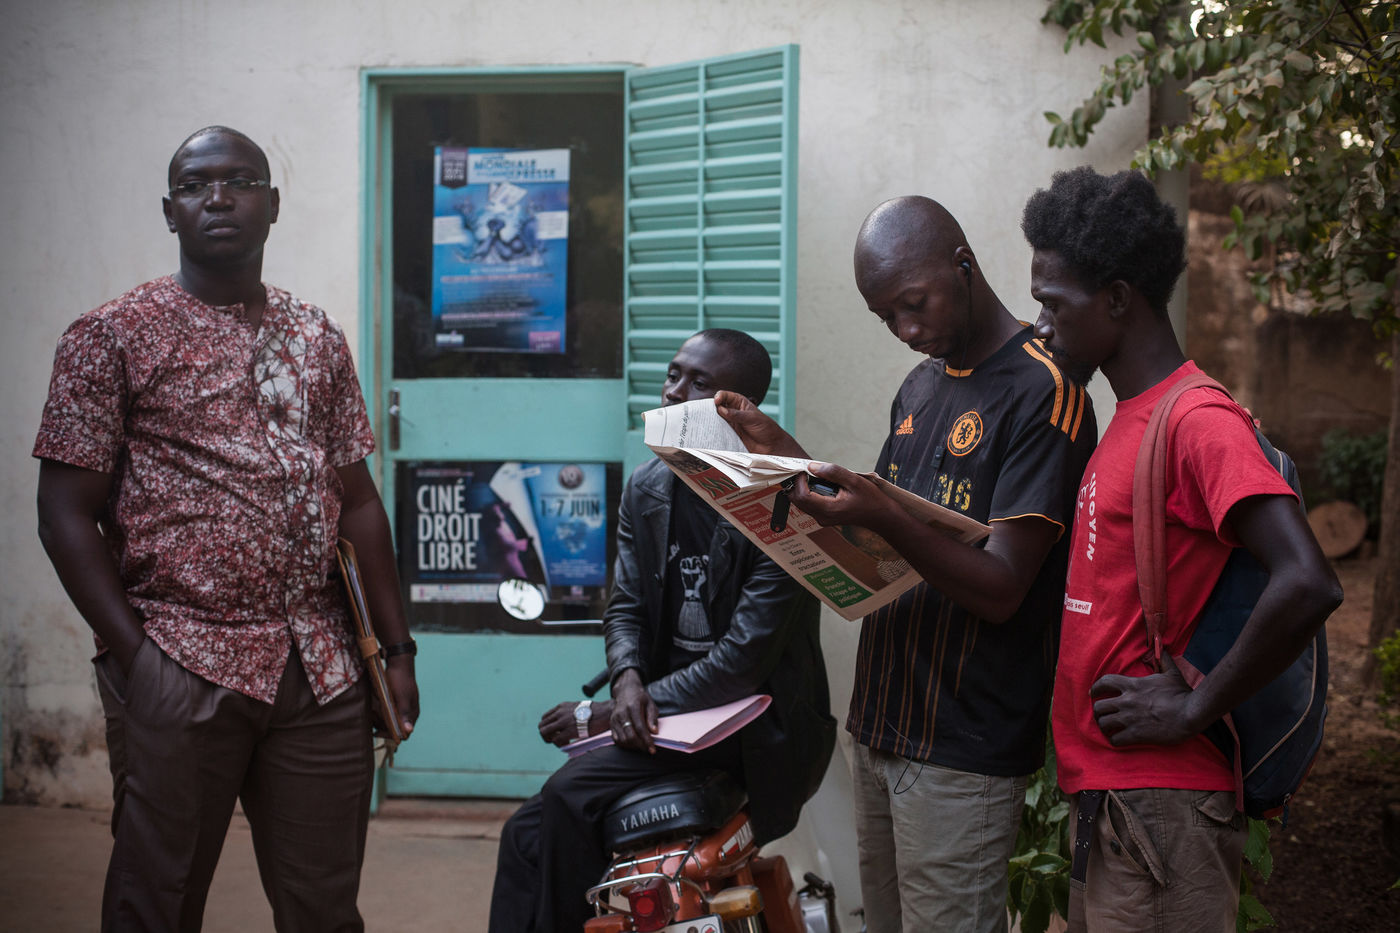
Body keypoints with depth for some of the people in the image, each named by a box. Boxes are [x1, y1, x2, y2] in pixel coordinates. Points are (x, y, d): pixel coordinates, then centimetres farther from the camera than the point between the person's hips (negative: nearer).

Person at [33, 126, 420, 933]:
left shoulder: (319, 338, 13)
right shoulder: (113, 336, 1)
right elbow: (67, 514, -3)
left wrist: (398, 649, 8)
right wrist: (134, 656, -11)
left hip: (322, 671, 4)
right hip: (180, 671, -3)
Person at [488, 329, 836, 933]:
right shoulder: (647, 488, 8)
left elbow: (745, 659, -20)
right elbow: (626, 605, 12)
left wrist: (602, 714, -18)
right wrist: (628, 679, -14)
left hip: (755, 726, -7)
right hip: (663, 711, 7)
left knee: (569, 796, -25)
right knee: (528, 832, -11)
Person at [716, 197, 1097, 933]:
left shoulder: (1042, 393, -14)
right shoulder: (920, 385, 13)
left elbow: (1000, 590, -19)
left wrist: (883, 519, -35)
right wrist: (786, 457, 4)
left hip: (964, 751, -8)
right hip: (882, 726, 8)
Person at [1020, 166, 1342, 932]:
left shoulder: (1200, 424, -17)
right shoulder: (1132, 418, 13)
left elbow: (1308, 584, -29)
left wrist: (1195, 708, -20)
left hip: (1159, 804, -9)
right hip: (1101, 786, 9)